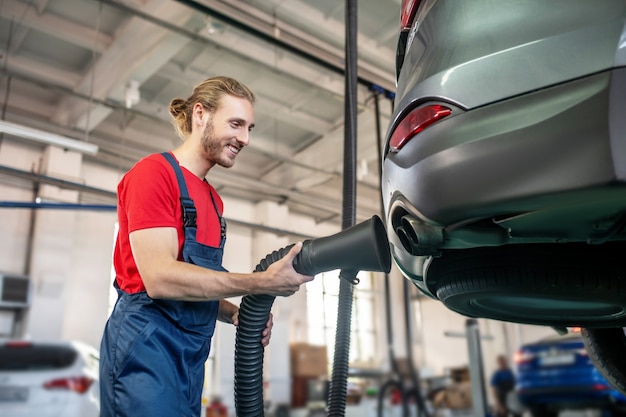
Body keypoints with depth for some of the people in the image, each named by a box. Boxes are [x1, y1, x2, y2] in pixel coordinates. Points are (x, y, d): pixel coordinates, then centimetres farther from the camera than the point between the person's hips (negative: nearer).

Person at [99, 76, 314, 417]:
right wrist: (262, 282, -22)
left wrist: (238, 315, -2)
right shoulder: (153, 172, -9)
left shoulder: (213, 200, 14)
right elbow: (159, 277, -20)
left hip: (192, 355, 8)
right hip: (147, 348, -8)